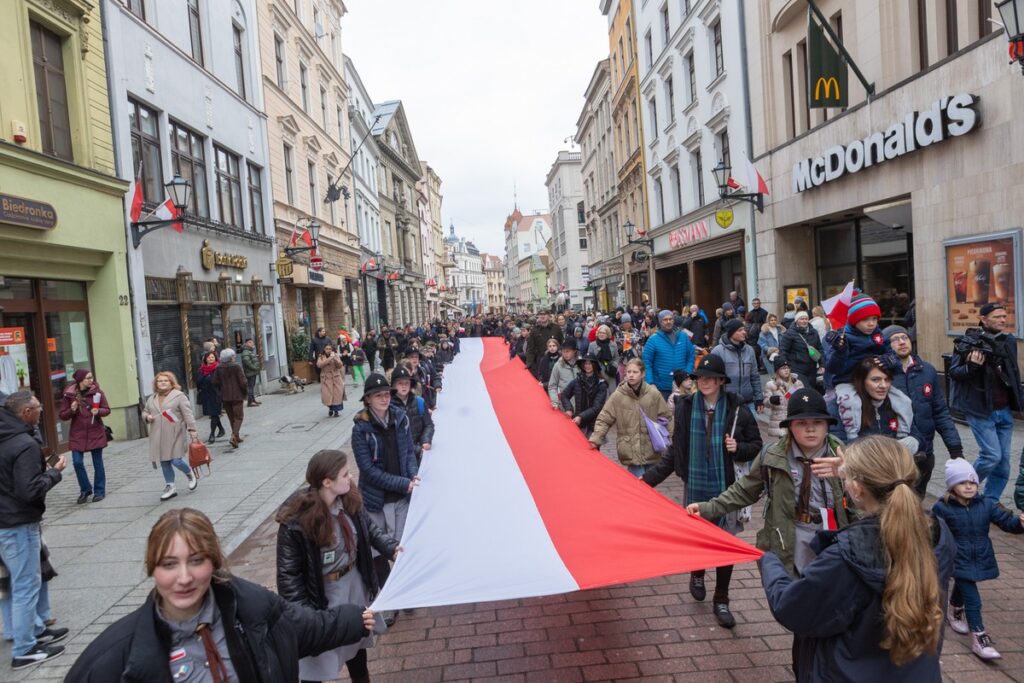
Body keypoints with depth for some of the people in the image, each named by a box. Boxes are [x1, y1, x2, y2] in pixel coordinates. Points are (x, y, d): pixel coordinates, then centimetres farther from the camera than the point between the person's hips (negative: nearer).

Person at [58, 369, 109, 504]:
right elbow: (63, 415, 1)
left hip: (95, 433, 0)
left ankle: (99, 491, 18)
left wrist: (98, 411, -20)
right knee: (77, 462, -3)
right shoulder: (68, 395, -3)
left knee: (97, 463, 6)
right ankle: (85, 489, 18)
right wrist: (72, 410, -19)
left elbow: (107, 410, 1)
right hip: (77, 434, 1)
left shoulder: (97, 392, -3)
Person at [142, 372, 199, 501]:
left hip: (175, 435, -5)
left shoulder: (179, 396, -5)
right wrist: (147, 417, -1)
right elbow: (145, 412, 23)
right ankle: (170, 487, 20)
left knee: (176, 461, -10)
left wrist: (192, 430, -14)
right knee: (164, 462, 8)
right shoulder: (151, 398, 13)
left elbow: (188, 414, -9)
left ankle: (189, 474, 21)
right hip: (158, 436, 6)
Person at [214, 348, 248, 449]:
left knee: (231, 417, 17)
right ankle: (234, 436, -19)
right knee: (238, 416, 0)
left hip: (225, 396, 5)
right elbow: (243, 382, -14)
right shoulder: (236, 367, -13)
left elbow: (215, 382, 3)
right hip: (237, 396, -5)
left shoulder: (219, 368, 1)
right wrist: (245, 391, 1)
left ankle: (237, 437, 24)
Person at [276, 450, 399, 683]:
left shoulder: (349, 500, -11)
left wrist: (392, 548, -12)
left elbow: (370, 529, 5)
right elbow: (288, 574, -20)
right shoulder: (295, 521, -29)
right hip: (322, 598, -5)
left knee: (358, 651, 27)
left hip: (356, 587, 6)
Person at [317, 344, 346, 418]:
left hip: (336, 378, 0)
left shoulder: (336, 356, 2)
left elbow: (340, 366, -8)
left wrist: (334, 358, -22)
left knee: (337, 395, -2)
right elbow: (319, 365, -18)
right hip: (326, 379, 0)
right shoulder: (321, 357, 1)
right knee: (327, 395, -3)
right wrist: (329, 359, -23)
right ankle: (330, 408, 24)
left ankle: (336, 410, 15)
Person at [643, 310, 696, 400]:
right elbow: (646, 362, -8)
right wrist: (650, 383, -15)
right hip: (661, 388, -3)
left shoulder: (683, 336, 4)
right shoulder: (653, 339, -6)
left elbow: (691, 356, 10)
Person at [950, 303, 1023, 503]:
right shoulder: (971, 341, -10)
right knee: (992, 455, -12)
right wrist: (971, 366, -26)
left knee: (1003, 461, 7)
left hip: (1004, 411, 6)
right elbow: (953, 372, -8)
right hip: (980, 410, -6)